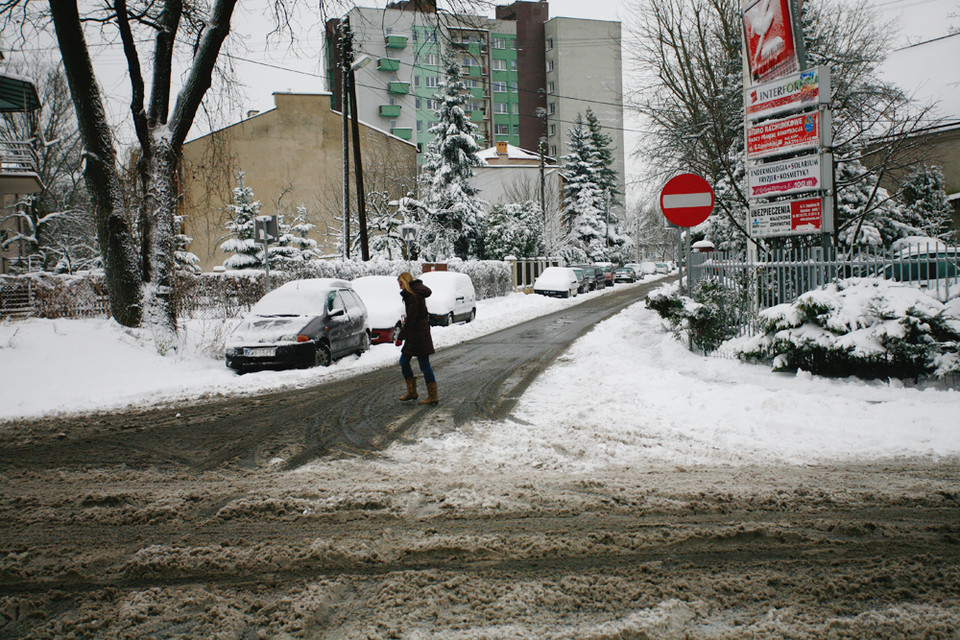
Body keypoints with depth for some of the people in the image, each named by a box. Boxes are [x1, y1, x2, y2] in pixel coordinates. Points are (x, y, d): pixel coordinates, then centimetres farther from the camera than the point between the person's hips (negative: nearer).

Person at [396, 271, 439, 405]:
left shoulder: (413, 296, -18)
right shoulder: (417, 293, 13)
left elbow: (410, 319, -22)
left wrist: (401, 337, -19)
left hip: (418, 336, -10)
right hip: (413, 336, 10)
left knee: (424, 364, -3)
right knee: (404, 362, 15)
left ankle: (433, 396, 5)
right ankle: (411, 392, 22)